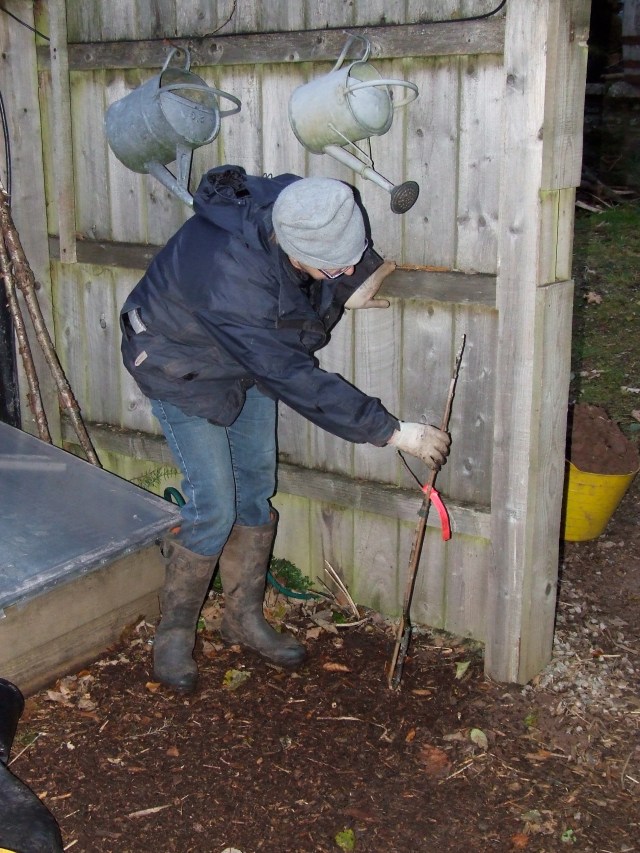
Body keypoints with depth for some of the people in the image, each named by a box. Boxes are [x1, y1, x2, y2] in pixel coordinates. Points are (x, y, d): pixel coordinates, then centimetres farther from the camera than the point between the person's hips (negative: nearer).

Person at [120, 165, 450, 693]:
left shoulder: (301, 207, -24)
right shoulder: (229, 278, -43)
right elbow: (297, 381, -38)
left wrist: (347, 289, -20)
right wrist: (396, 432, -34)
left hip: (251, 359, 7)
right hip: (183, 369, -7)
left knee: (256, 489, 10)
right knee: (214, 507, -9)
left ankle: (244, 617, 26)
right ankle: (174, 631, 13)